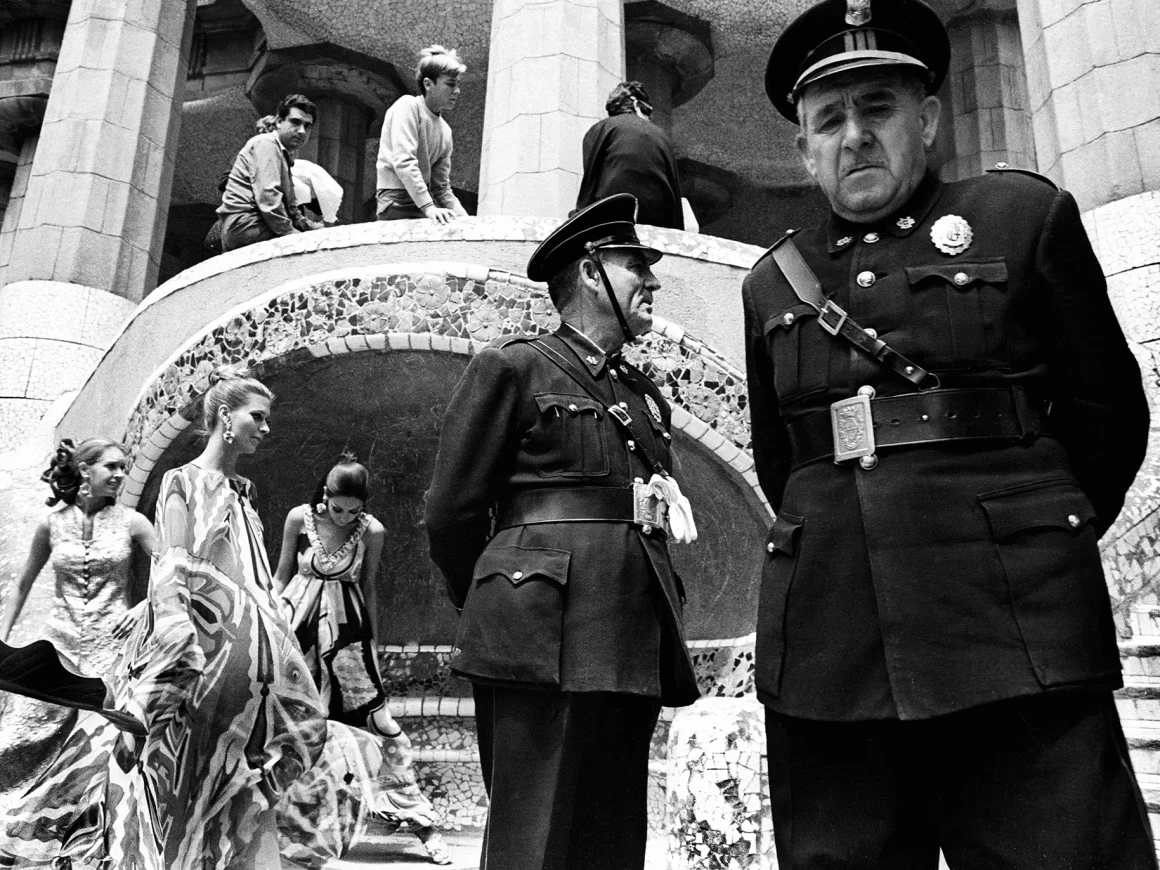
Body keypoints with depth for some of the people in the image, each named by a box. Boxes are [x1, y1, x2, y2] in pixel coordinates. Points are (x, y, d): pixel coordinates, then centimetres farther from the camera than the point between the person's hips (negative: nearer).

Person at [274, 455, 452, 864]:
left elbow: (368, 592, 3)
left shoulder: (372, 532, -8)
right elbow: (281, 576, 4)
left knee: (379, 720, -2)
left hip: (347, 629, 0)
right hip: (299, 624, 1)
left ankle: (421, 822, 5)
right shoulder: (300, 518, -8)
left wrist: (373, 645, 6)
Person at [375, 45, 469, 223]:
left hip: (423, 205, 7)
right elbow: (403, 162, -20)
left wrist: (463, 216, -1)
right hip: (398, 204, -7)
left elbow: (441, 187, 15)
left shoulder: (445, 130, 13)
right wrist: (428, 207, -29)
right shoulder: (407, 106, -7)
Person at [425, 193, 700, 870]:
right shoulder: (514, 367, 2)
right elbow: (453, 513, 2)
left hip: (636, 651, 6)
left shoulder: (647, 395, 21)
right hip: (545, 641, -6)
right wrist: (496, 612, 11)